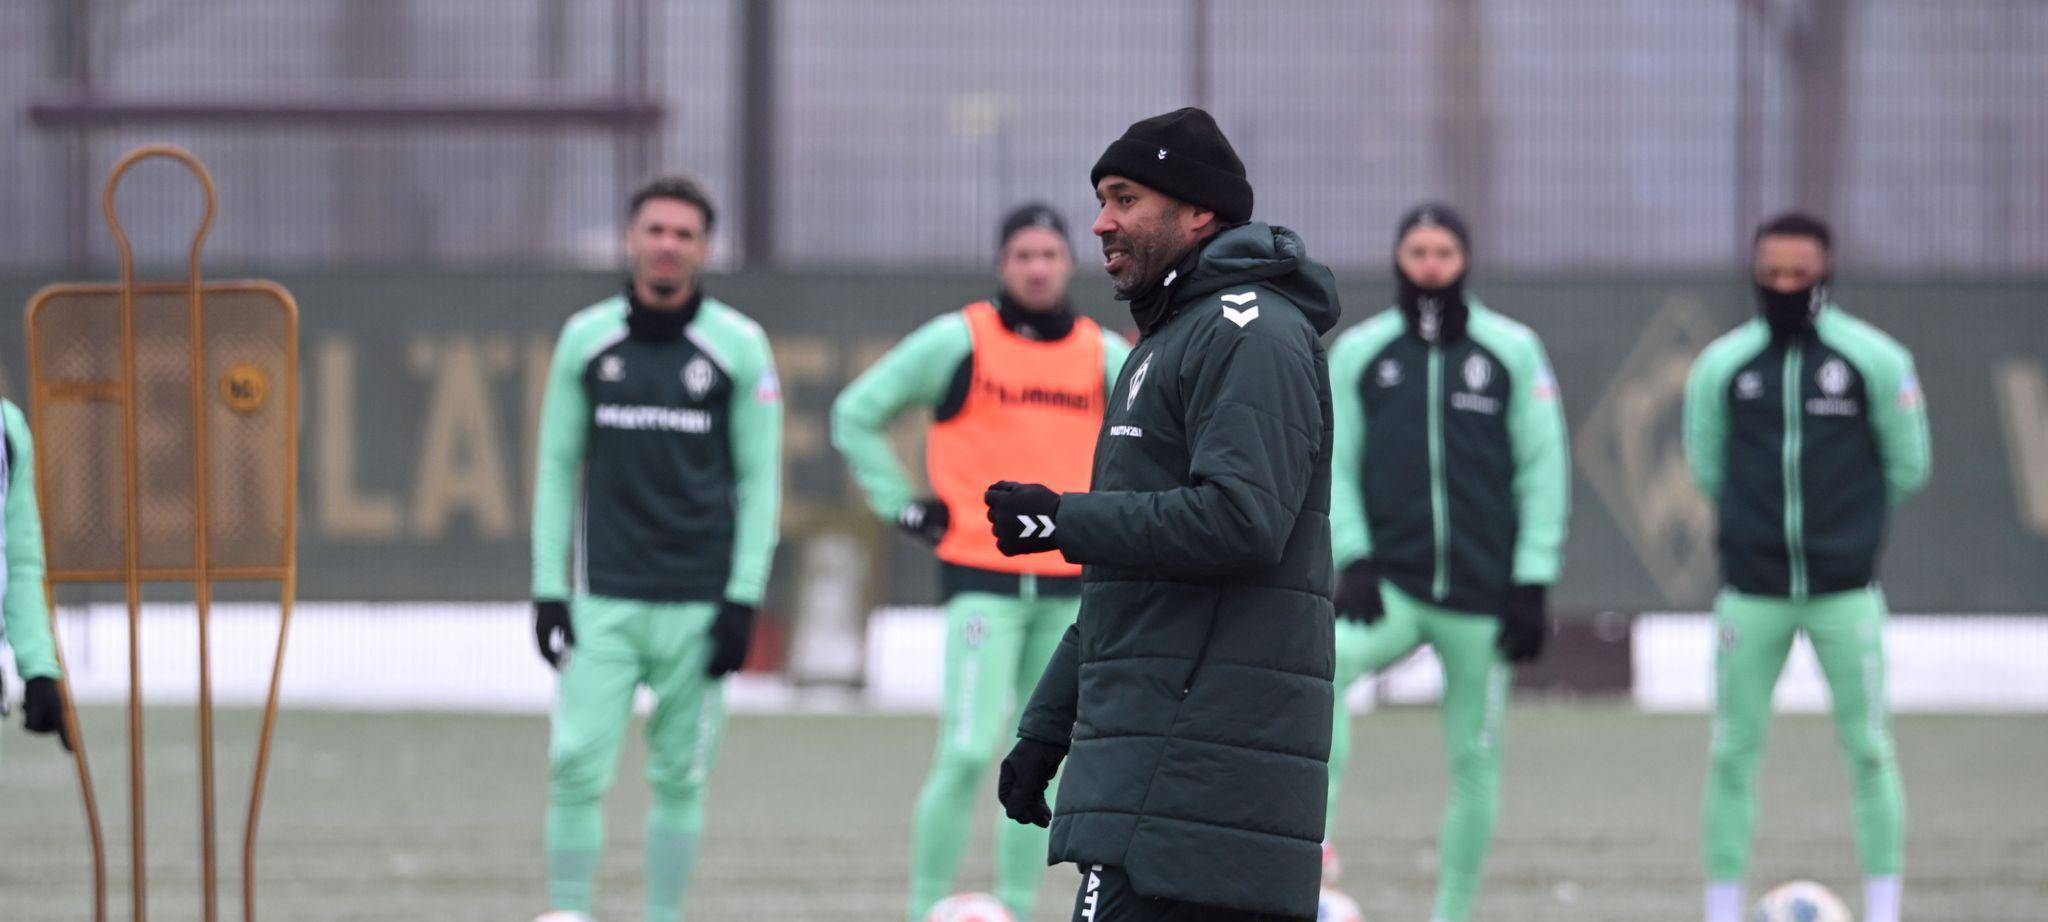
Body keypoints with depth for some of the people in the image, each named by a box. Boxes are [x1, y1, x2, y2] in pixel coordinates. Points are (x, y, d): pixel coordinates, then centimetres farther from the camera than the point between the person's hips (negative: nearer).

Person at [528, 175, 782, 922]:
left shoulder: (738, 346, 1)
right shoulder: (586, 338, 6)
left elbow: (759, 479, 3)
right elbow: (557, 467, 10)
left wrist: (743, 600, -4)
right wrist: (548, 590, 3)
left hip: (699, 601, -1)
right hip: (604, 600, 1)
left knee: (680, 776, 4)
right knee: (576, 765, -10)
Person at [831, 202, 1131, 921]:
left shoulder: (1103, 354, 9)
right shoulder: (958, 341, -2)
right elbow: (855, 415, 5)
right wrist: (902, 507, 0)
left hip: (1068, 585, 4)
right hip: (982, 579, -4)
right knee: (967, 753, -15)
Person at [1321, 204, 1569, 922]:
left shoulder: (1513, 351, 3)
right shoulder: (1359, 352, 6)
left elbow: (1542, 468, 3)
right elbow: (1334, 464, 7)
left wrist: (1533, 584, -3)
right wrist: (1353, 559, -7)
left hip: (1483, 592, 1)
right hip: (1389, 585, 0)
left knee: (1474, 757, 4)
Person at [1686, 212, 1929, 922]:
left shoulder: (1876, 360, -1)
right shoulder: (1722, 365, 2)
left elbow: (1908, 467, 8)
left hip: (1846, 591, -1)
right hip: (1751, 591, 1)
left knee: (1868, 751, -1)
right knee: (1732, 754, 0)